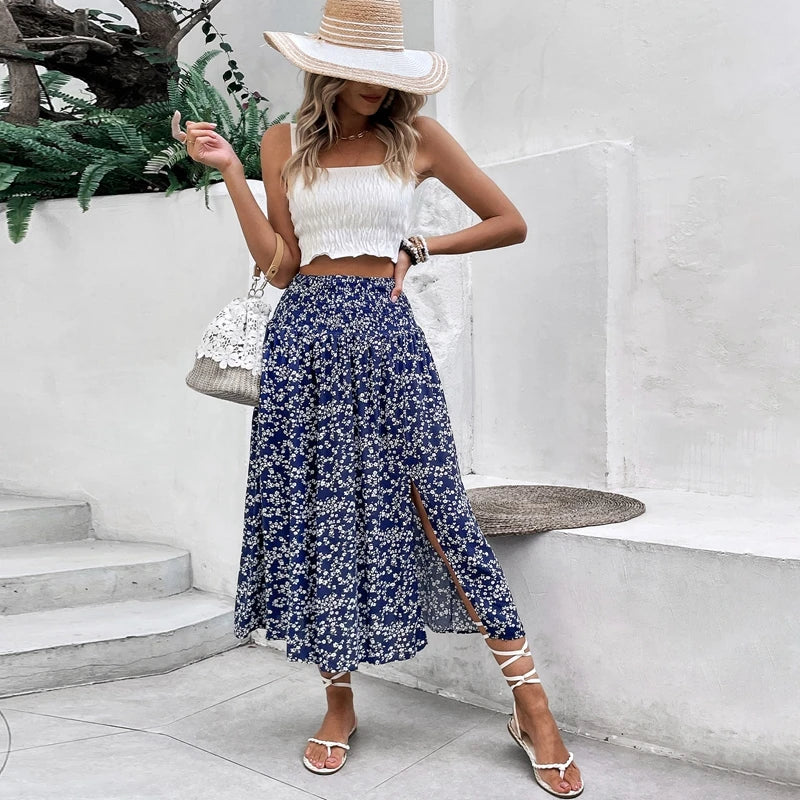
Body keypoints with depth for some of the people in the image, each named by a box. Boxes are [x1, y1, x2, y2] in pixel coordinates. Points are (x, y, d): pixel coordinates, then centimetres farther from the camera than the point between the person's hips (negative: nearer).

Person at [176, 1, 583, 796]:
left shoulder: (417, 136, 7)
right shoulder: (283, 143, 11)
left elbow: (510, 222, 10)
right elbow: (280, 264, 3)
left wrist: (419, 248, 3)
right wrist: (229, 172, 0)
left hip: (386, 335, -2)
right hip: (304, 339, 2)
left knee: (438, 512, -7)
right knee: (315, 510, 4)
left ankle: (531, 704, 4)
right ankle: (338, 700, 21)